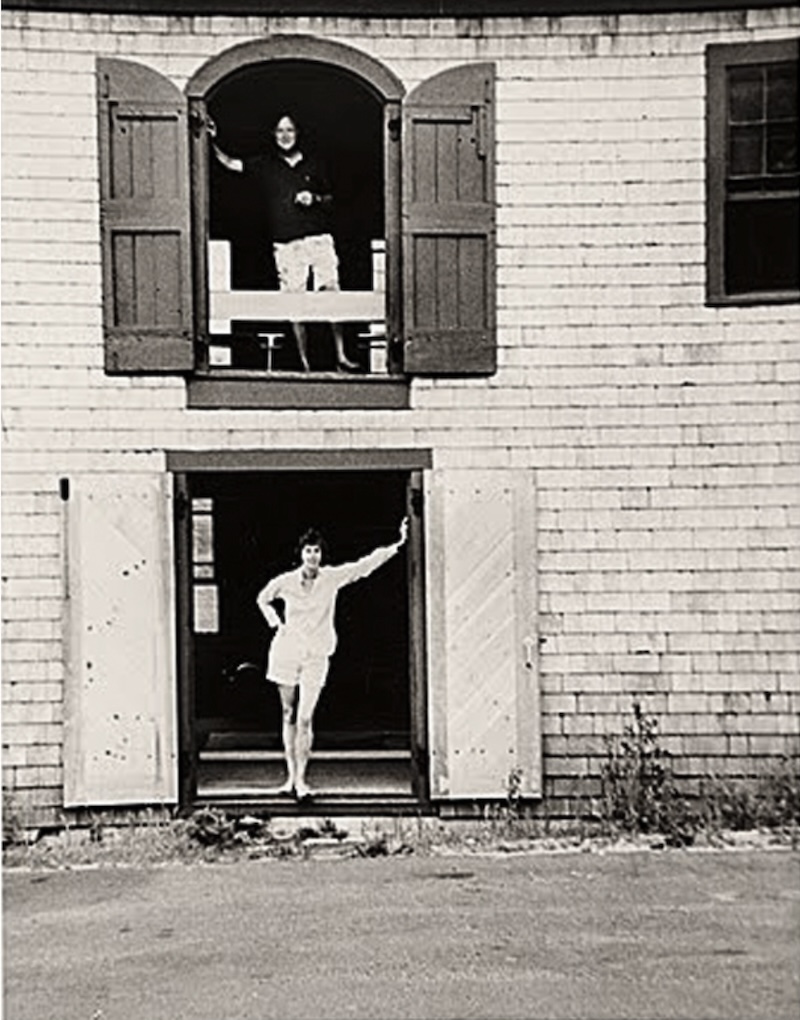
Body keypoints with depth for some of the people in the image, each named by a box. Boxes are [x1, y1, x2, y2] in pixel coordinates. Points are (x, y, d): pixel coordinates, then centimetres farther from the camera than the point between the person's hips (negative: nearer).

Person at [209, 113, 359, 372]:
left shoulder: (313, 165, 13)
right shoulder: (265, 164, 10)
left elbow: (330, 198, 20)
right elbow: (231, 163, 8)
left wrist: (315, 199, 0)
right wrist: (212, 142, -3)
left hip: (319, 239, 1)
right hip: (287, 245, 0)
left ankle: (341, 357, 0)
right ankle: (304, 362, 6)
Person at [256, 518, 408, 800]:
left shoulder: (332, 578, -3)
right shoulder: (285, 582, -1)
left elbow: (366, 564, -3)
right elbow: (263, 599, 18)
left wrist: (398, 544, -7)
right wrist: (276, 624, 6)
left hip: (315, 655, -1)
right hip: (286, 651, 1)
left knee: (305, 719, -8)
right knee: (289, 715, 8)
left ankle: (301, 779, -1)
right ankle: (291, 776, 18)